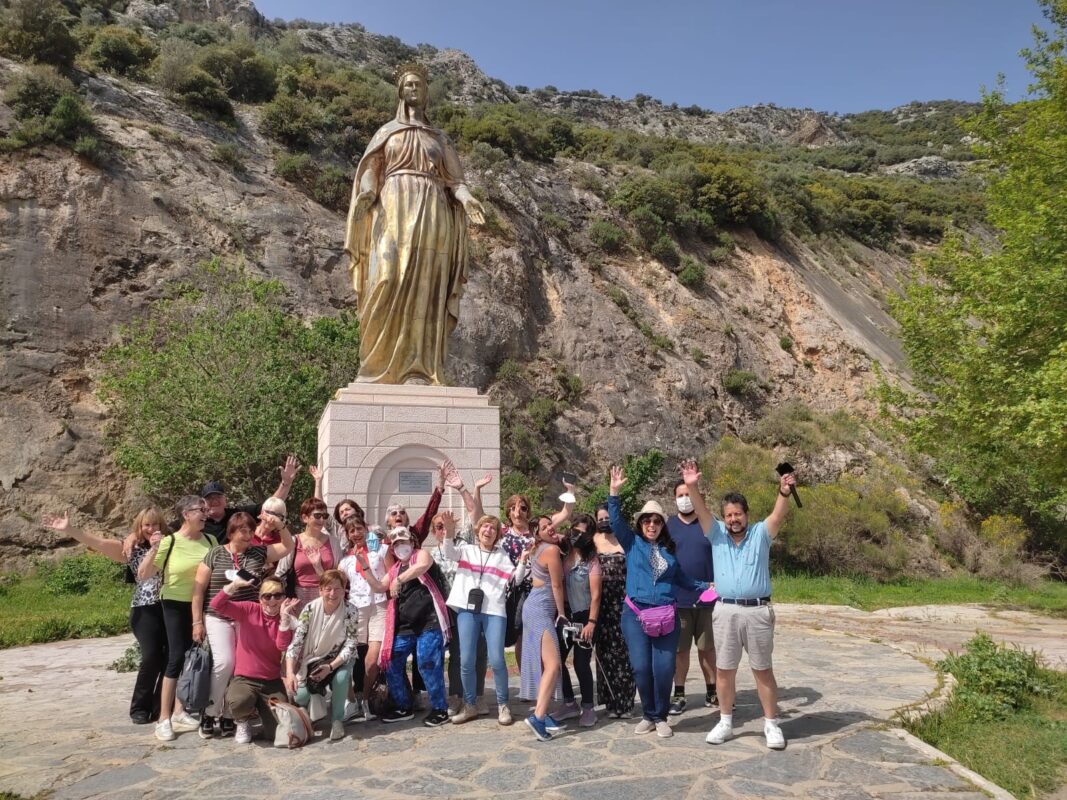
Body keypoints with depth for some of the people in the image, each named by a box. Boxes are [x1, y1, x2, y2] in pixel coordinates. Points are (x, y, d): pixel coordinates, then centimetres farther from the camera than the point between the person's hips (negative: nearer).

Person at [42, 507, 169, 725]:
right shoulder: (131, 548, 7)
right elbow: (99, 543, -3)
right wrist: (69, 530, -12)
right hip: (145, 610, -1)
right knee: (151, 657, -13)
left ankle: (161, 706, 13)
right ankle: (139, 708, 6)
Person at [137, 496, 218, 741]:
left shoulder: (210, 540, -1)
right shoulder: (169, 542, -12)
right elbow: (143, 576, -13)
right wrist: (153, 549, -25)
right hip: (176, 605, -4)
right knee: (177, 657, -7)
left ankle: (179, 712, 23)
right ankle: (164, 718, 2)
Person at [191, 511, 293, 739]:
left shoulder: (258, 553, 5)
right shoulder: (215, 554, -2)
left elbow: (288, 547, 8)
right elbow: (199, 588, 0)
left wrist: (280, 526, -9)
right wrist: (197, 621, -4)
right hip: (219, 618, -3)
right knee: (224, 662, -16)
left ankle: (228, 715, 15)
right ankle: (209, 713, 2)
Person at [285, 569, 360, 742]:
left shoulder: (351, 613, -20)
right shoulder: (310, 609, -18)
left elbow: (350, 646, -18)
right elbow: (295, 642, -20)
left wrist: (330, 667, -32)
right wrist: (290, 672, -32)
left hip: (339, 660, -1)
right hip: (312, 659, 1)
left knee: (341, 677, -33)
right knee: (299, 697, -18)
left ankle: (337, 720, -9)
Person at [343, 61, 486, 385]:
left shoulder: (439, 138, 24)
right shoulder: (386, 131, 21)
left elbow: (453, 179, 13)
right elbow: (371, 170, 9)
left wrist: (466, 198, -10)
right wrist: (366, 193, -14)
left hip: (431, 213, 1)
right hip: (393, 210, -1)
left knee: (424, 288, -11)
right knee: (387, 280, -20)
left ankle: (419, 370, -18)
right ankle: (378, 366, -20)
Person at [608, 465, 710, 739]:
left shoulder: (670, 550, 14)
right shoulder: (632, 543, 7)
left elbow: (680, 577, 21)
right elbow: (616, 521, -6)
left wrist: (705, 586, 14)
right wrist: (614, 493, -17)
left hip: (666, 614, 2)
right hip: (635, 613, -1)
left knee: (664, 669, -3)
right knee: (641, 667, -4)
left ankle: (660, 717, 15)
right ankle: (648, 715, 17)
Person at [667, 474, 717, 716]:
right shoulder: (668, 525, 2)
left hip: (707, 598, 0)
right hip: (677, 599, 0)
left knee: (707, 647, 10)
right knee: (680, 649, 7)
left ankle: (712, 692, 24)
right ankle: (679, 695, 18)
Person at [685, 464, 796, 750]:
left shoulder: (760, 533, 3)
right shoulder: (717, 534, 7)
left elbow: (778, 515, -14)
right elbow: (702, 512, -8)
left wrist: (784, 493, -35)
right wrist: (692, 487, -27)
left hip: (758, 611, -2)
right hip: (726, 611, 2)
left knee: (763, 670, 8)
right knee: (724, 670, 10)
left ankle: (772, 724, 19)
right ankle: (725, 722, 23)